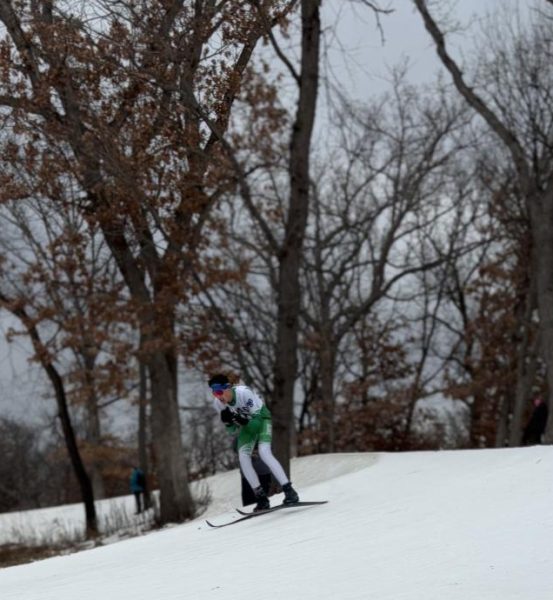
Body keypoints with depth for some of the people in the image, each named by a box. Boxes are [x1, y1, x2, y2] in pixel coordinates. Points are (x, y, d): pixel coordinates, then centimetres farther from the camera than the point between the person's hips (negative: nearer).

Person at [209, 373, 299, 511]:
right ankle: (262, 498, -10)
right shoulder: (218, 403, -14)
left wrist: (243, 421, -42)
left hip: (262, 418, -5)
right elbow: (233, 430, -5)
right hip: (246, 423, 5)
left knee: (264, 452, -25)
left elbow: (257, 417, -24)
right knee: (243, 456, -15)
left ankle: (289, 491, -24)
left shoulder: (243, 392, -31)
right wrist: (228, 422, -26)